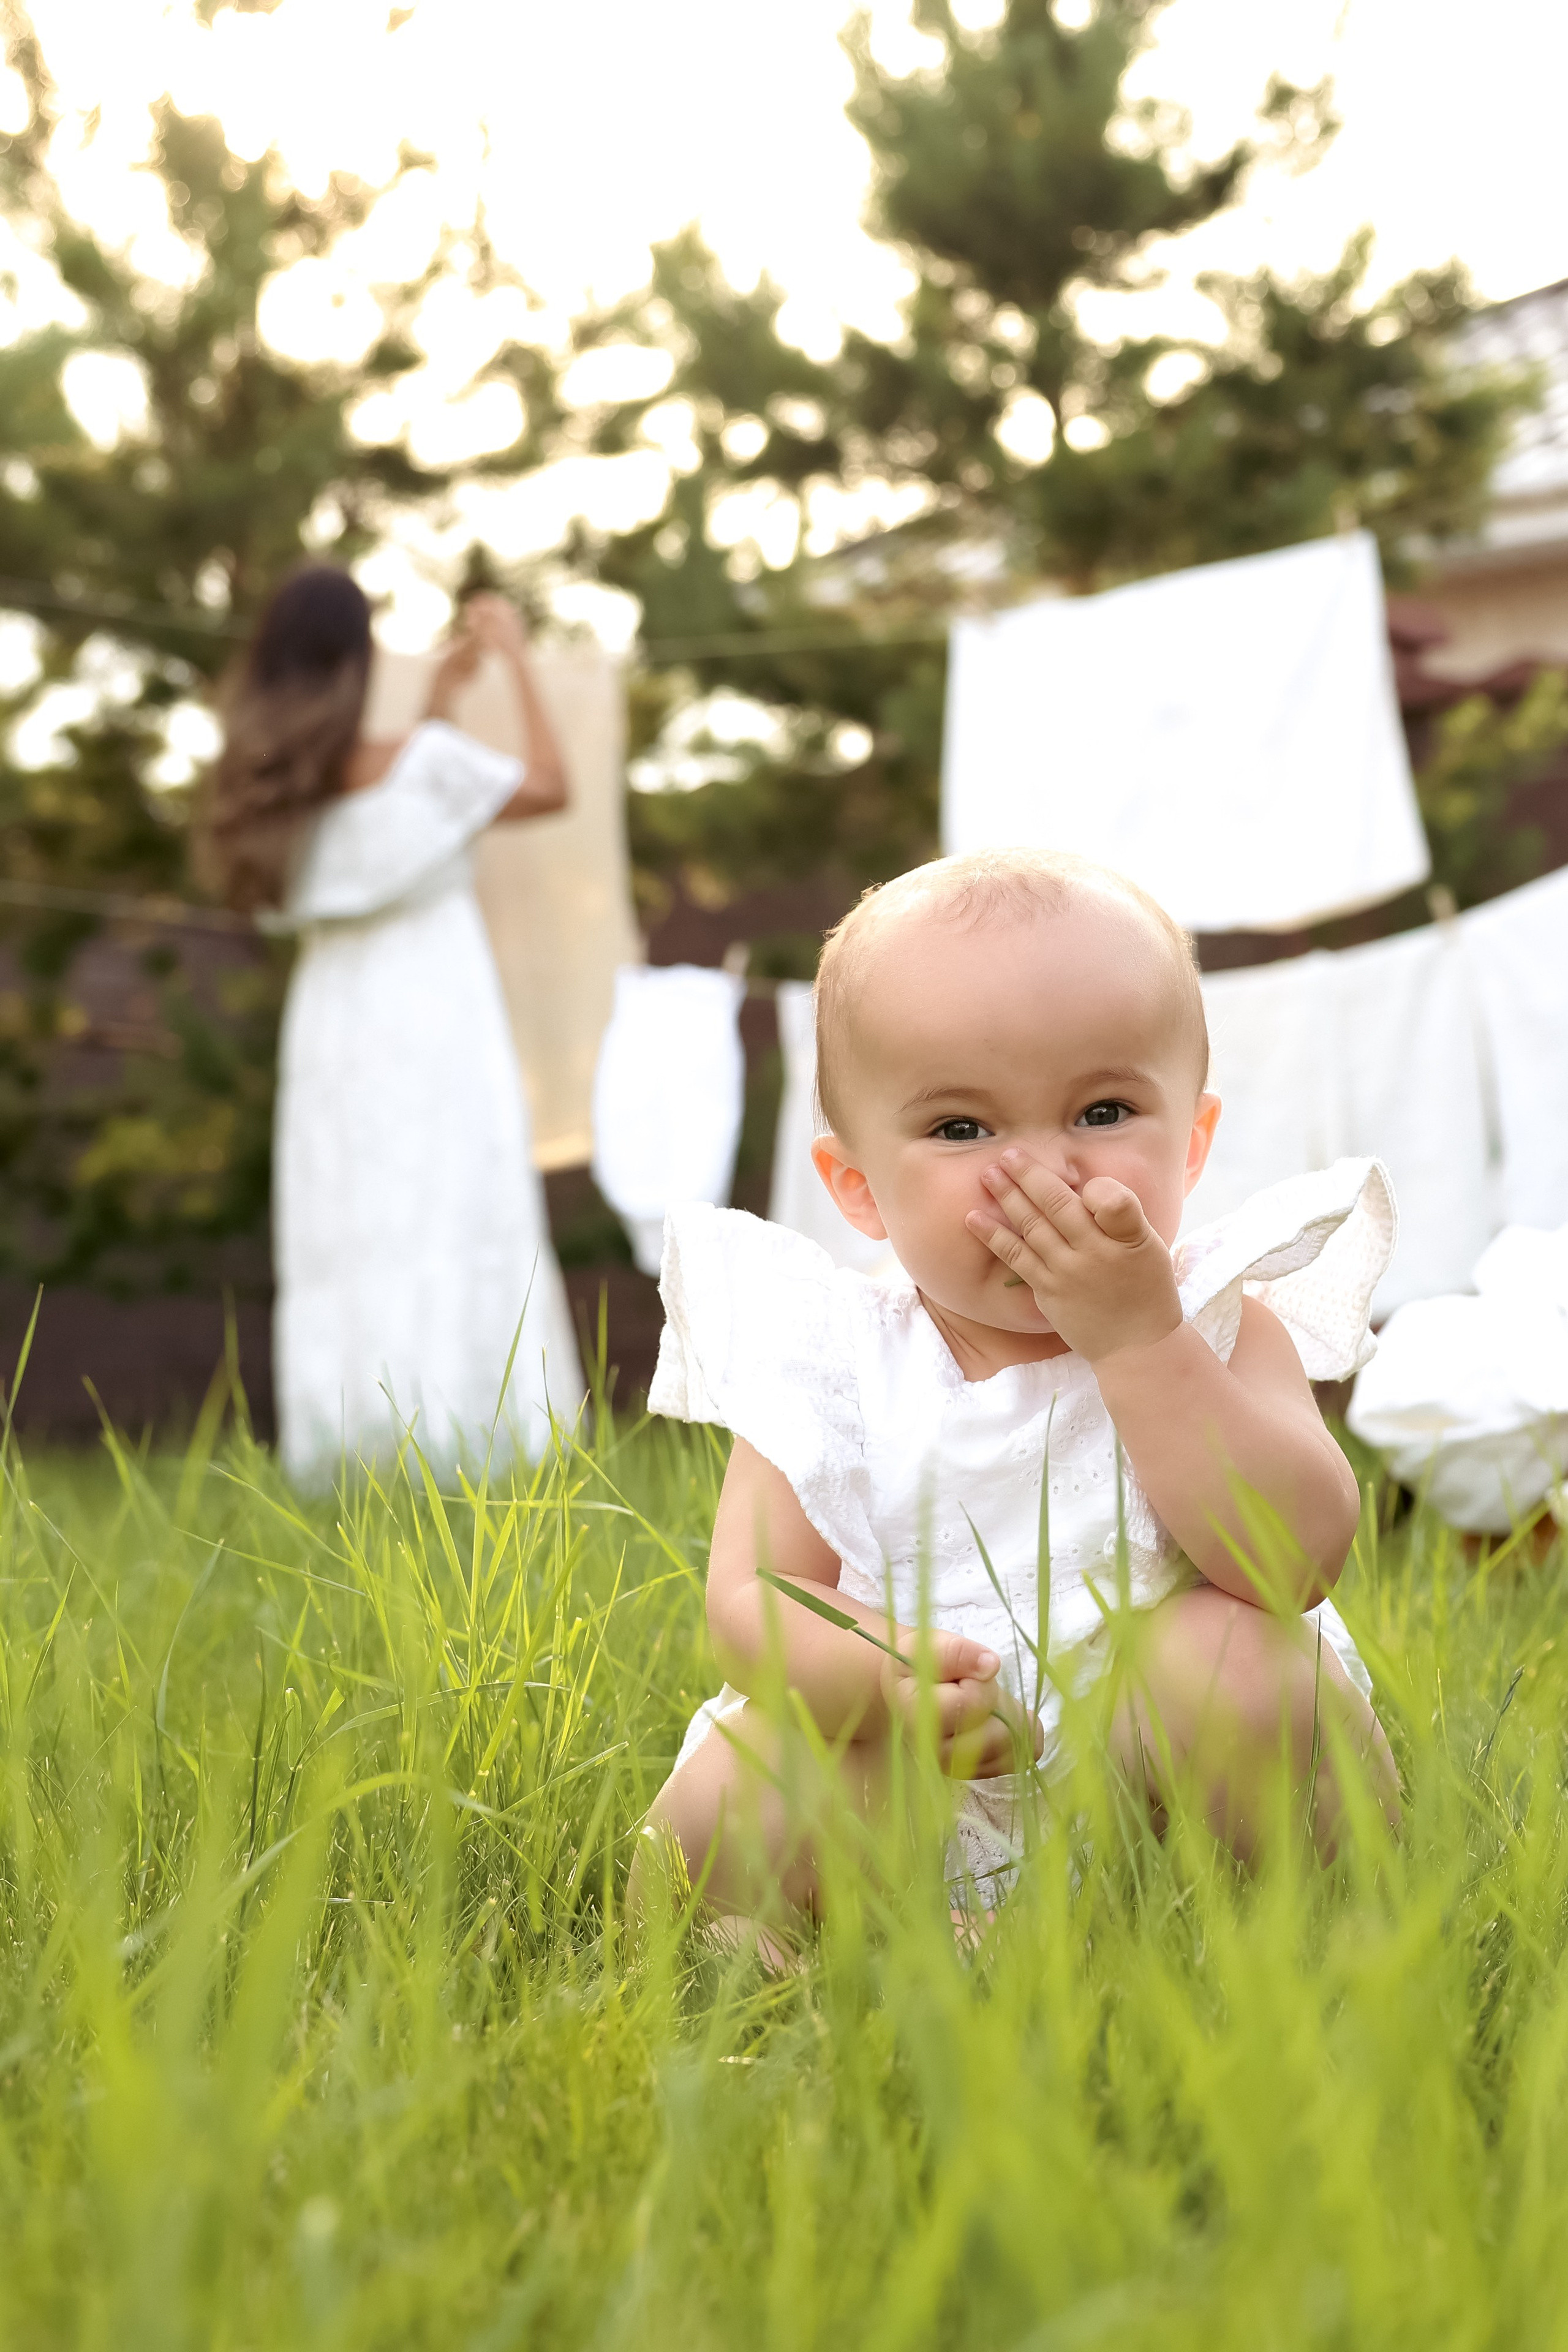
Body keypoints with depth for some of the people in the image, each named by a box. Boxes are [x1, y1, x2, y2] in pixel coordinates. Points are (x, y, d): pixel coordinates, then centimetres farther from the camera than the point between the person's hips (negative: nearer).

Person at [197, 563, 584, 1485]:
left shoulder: (272, 787, 4)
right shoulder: (424, 763, -13)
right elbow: (550, 786, -2)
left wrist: (445, 693, 26)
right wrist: (518, 658, 5)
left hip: (334, 1035, 6)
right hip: (435, 1028, -5)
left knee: (341, 1239, 8)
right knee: (449, 1229, -1)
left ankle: (348, 1444, 8)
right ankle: (442, 1429, -3)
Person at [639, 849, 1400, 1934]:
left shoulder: (1218, 1326, -5)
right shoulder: (834, 1365, -2)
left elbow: (1298, 1560, -21)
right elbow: (753, 1596, -9)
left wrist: (1136, 1336, -26)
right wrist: (873, 1675, -32)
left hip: (1163, 1762, 0)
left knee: (1225, 1653, -30)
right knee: (719, 1811, -25)